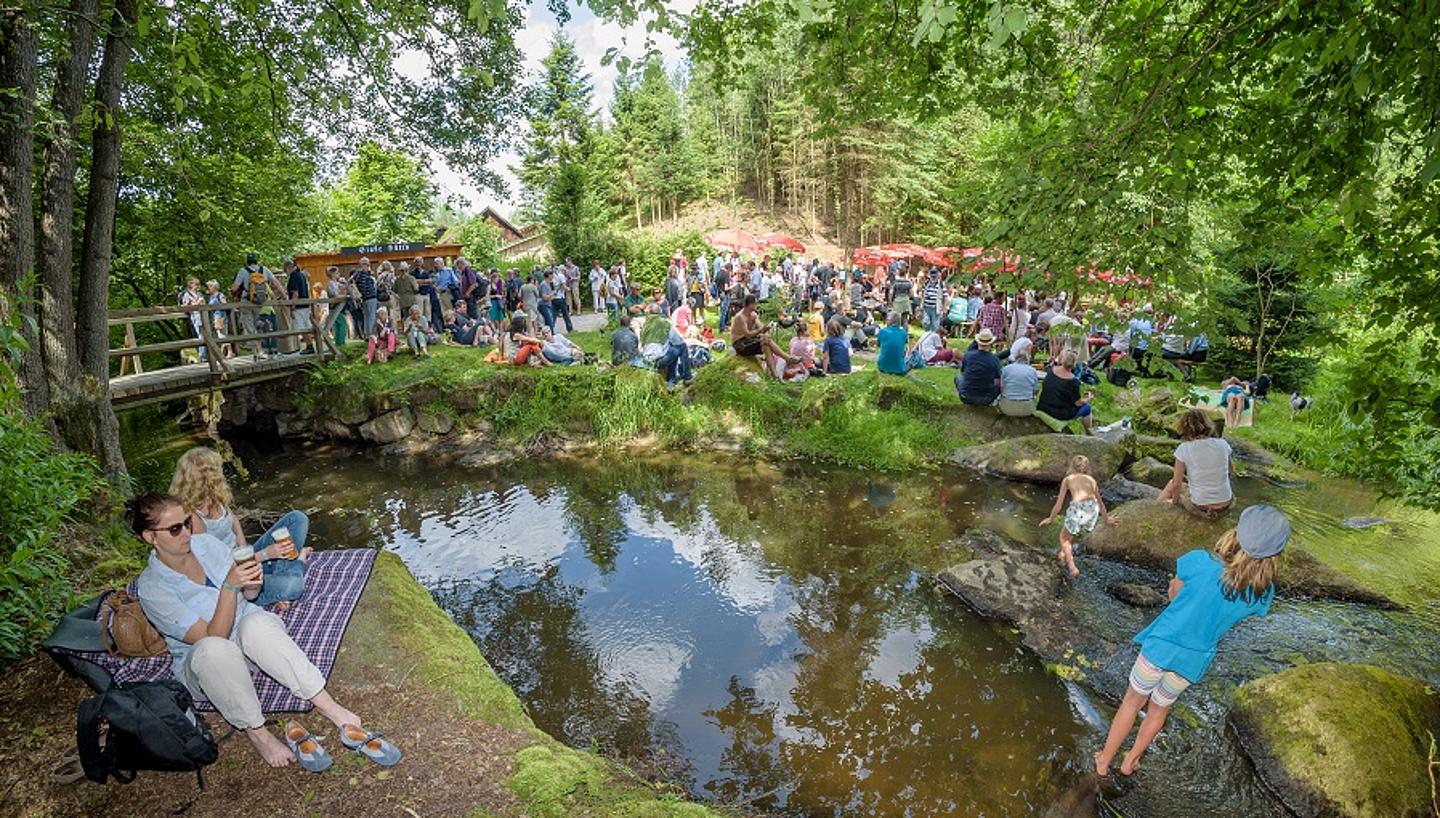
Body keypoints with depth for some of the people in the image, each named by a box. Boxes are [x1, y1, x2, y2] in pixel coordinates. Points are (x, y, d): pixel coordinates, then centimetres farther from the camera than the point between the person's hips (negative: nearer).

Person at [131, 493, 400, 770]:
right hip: (202, 664, -3)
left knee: (256, 623, -35)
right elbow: (213, 637, -22)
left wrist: (252, 584, -18)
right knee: (214, 649, -40)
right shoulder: (152, 588, -17)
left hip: (246, 631, 3)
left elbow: (249, 595, 5)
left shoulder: (205, 544, -4)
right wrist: (229, 586, -33)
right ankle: (255, 731, -22)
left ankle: (333, 710, -39)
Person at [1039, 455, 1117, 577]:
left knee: (1064, 537, 17)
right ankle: (1064, 553, 39)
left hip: (1078, 509, -4)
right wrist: (1106, 518, 48)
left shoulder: (1067, 479, 15)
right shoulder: (1092, 480, 23)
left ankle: (1072, 567, 2)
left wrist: (1050, 519, 26)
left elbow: (1059, 504, 13)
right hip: (1093, 509, 4)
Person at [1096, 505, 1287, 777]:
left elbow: (1174, 594, -7)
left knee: (1132, 702, 19)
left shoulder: (1198, 561, -25)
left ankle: (1104, 761, 33)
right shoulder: (1263, 593, -16)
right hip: (1193, 661, 3)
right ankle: (1130, 762, 44)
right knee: (1159, 709, 26)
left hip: (1161, 645, -2)